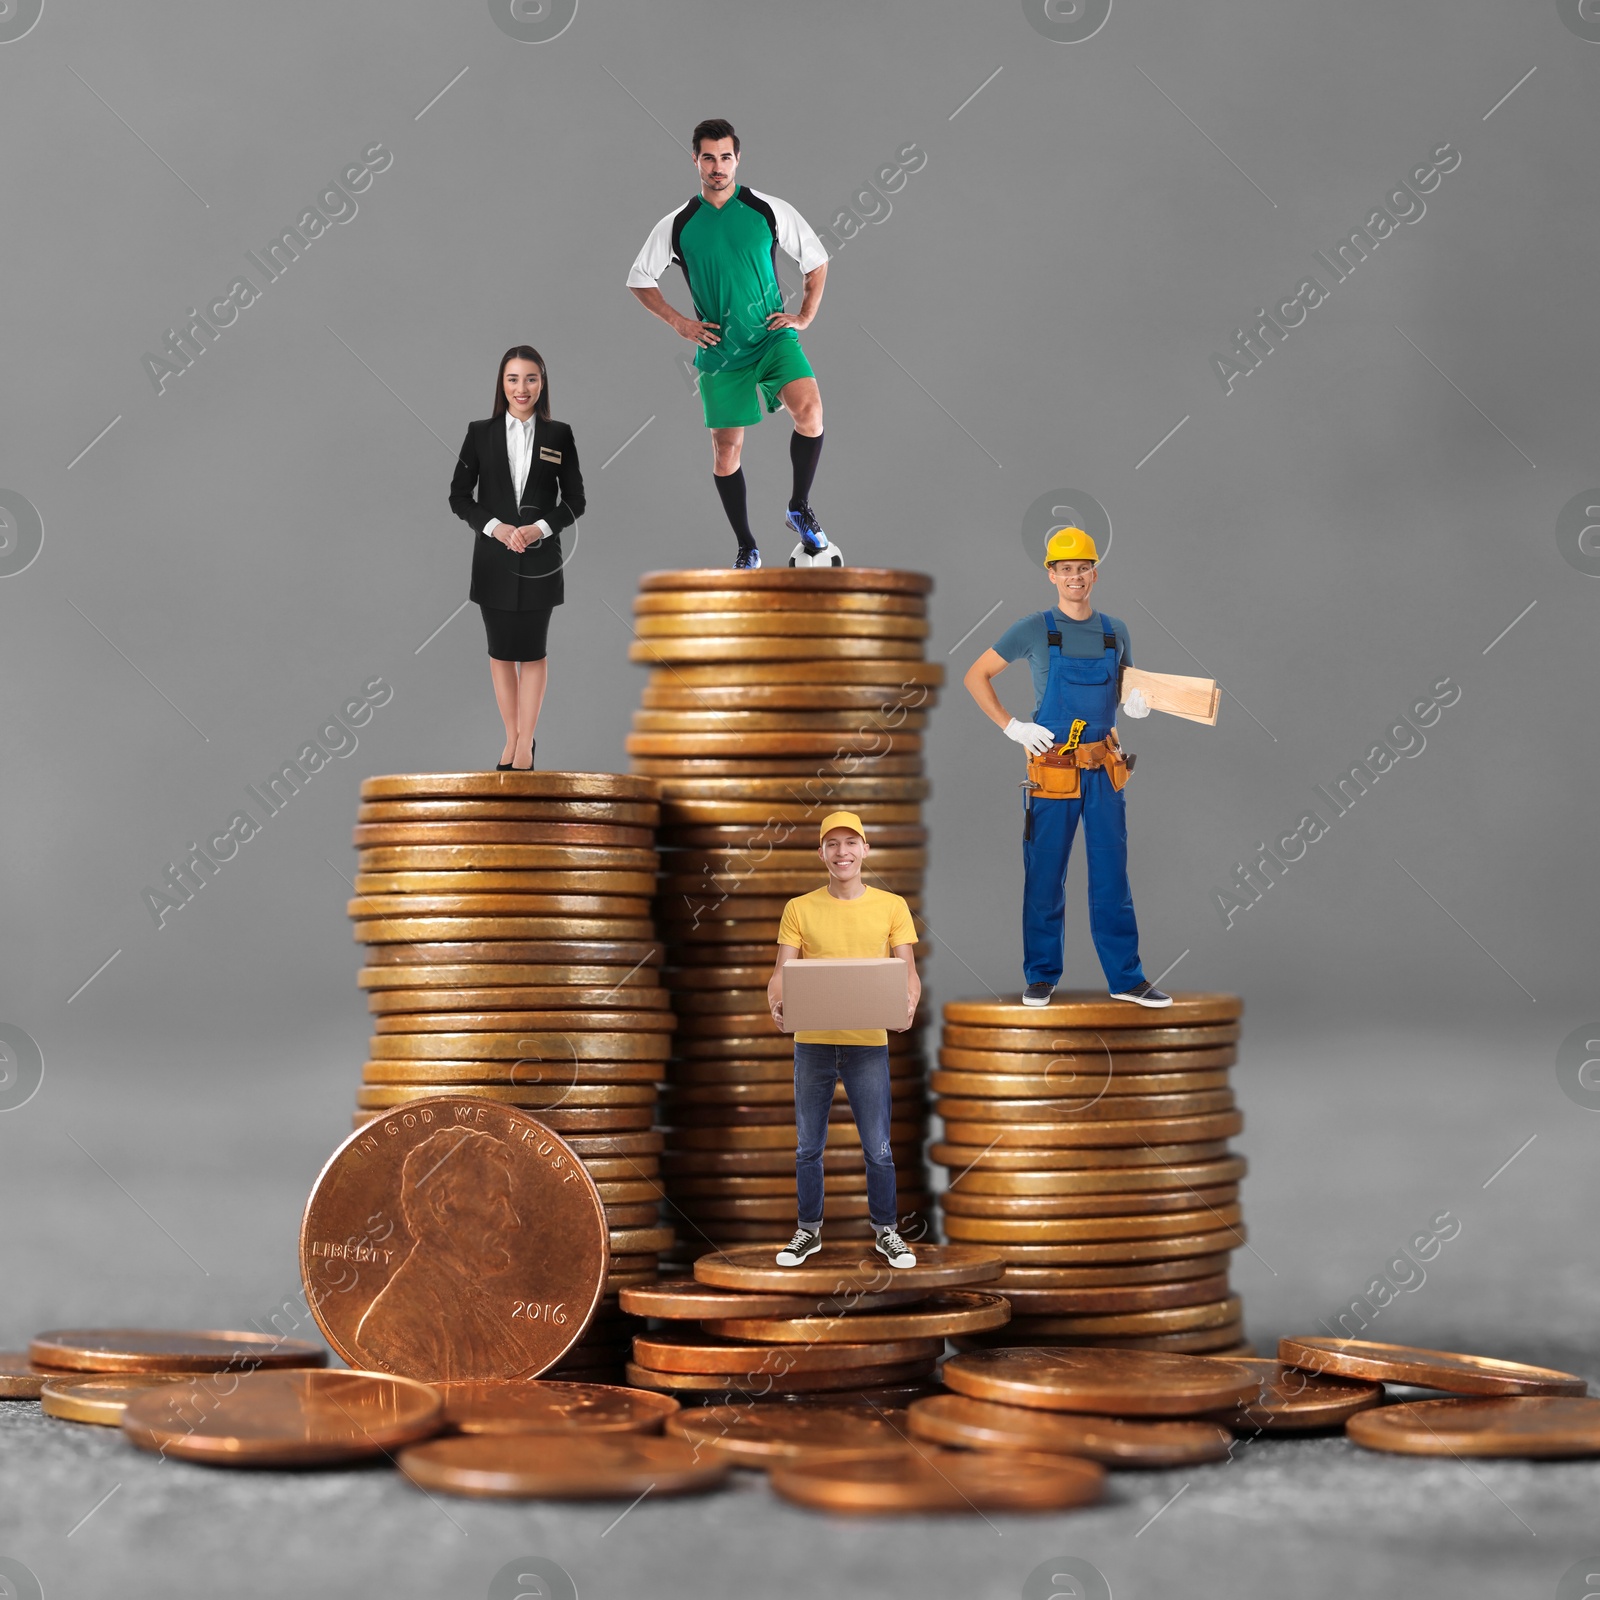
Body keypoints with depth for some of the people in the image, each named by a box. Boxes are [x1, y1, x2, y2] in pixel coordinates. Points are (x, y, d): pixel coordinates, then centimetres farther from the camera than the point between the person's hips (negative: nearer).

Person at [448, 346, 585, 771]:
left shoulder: (559, 435, 0)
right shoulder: (480, 433, 1)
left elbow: (575, 501, 2)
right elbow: (459, 496, 2)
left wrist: (540, 528, -14)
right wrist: (494, 527, -13)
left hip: (540, 557, -1)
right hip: (493, 556, 1)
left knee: (532, 652, 3)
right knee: (501, 652, 7)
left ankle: (525, 744, 10)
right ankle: (513, 738, 18)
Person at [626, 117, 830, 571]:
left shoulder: (769, 210, 0)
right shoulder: (677, 225, 2)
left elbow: (817, 260, 11)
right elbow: (639, 280, 13)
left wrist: (804, 316, 2)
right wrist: (678, 322, 2)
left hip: (773, 336, -1)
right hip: (718, 350, 1)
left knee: (809, 410, -27)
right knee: (726, 453, 2)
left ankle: (800, 509, -9)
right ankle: (746, 548, 19)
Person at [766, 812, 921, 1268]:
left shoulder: (891, 907, 3)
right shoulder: (799, 909, 4)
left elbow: (908, 971, 1)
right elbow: (781, 973, 0)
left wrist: (909, 1000, -21)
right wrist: (777, 1002, -22)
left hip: (868, 1042, -1)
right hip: (812, 1042, 1)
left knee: (878, 1148, 2)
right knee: (807, 1147, 10)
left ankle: (886, 1232, 17)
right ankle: (808, 1230, 23)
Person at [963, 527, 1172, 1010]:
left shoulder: (1115, 630, 9)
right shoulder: (1035, 630, -3)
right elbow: (975, 676, 1)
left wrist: (1136, 702, 1)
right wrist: (1012, 727, -6)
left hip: (1105, 771, 3)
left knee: (1112, 879, 6)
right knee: (1044, 879, 4)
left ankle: (1126, 978, 12)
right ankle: (1041, 977, 15)